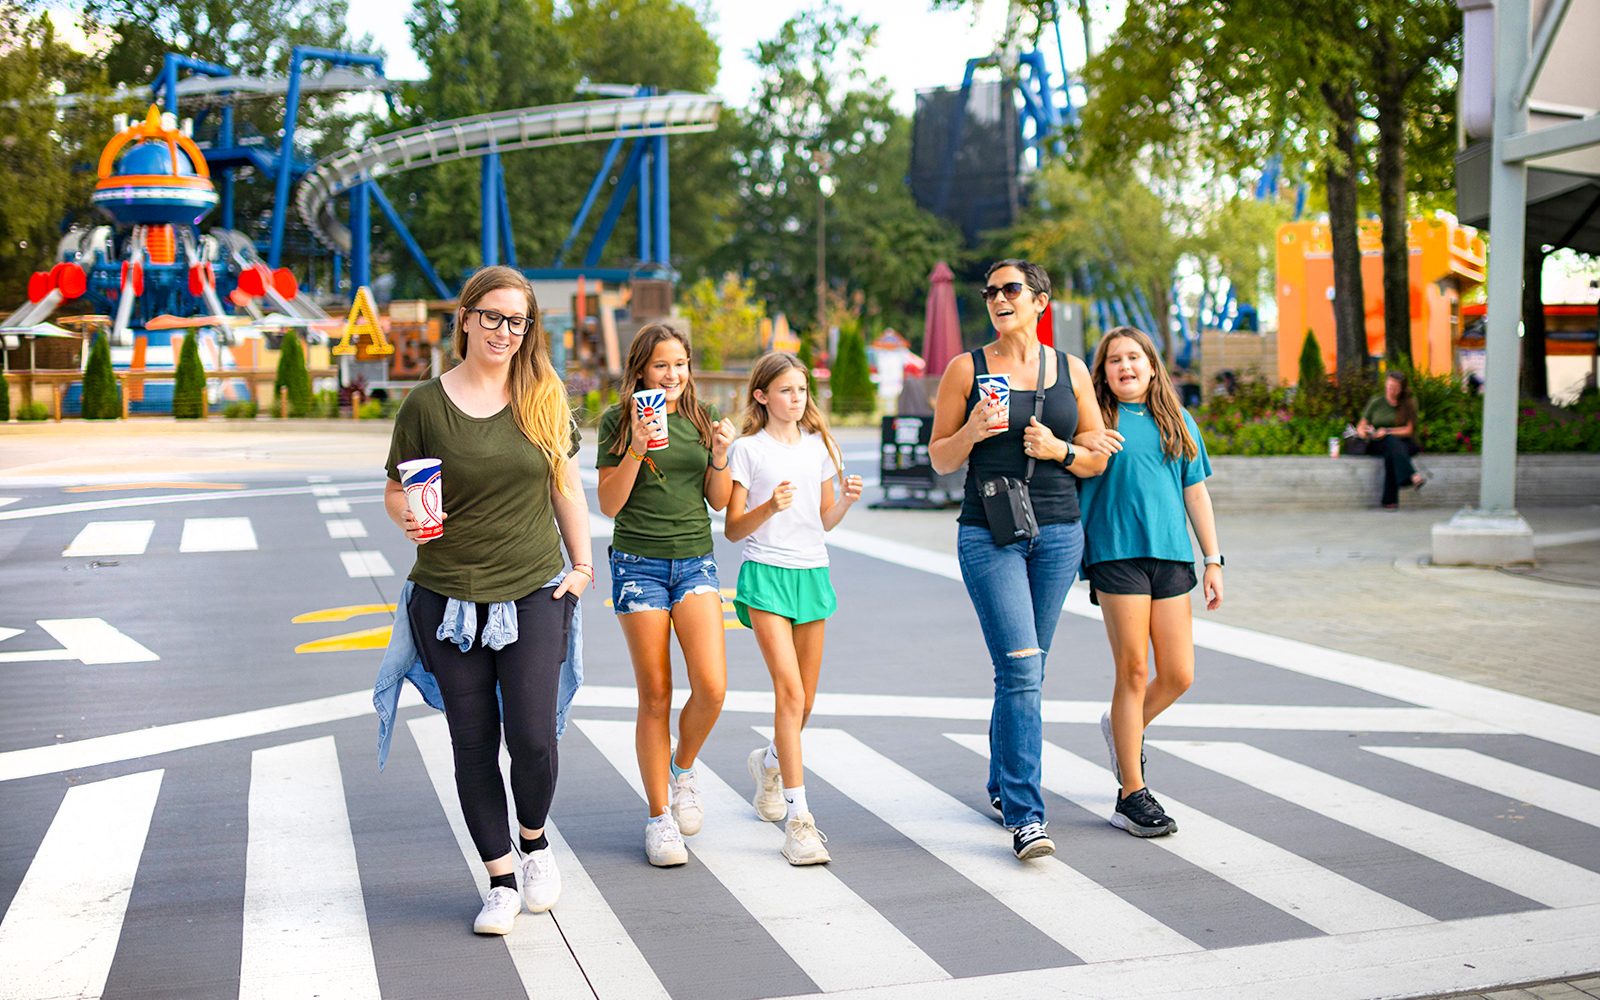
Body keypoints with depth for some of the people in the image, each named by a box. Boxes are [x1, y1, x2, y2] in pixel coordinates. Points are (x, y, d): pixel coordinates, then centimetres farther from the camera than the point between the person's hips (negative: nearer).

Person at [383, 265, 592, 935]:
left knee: (533, 736, -7)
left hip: (534, 593, 1)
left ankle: (534, 839, 24)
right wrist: (408, 518, -17)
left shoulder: (545, 399, 5)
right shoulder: (425, 405, -1)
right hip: (448, 596, 0)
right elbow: (395, 491, 5)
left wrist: (582, 564, 8)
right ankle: (501, 880, 19)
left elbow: (566, 485, 14)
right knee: (473, 741, 4)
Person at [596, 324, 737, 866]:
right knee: (655, 697, 0)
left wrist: (720, 455, -9)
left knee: (712, 687, -13)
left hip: (695, 561, 2)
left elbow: (718, 501, 9)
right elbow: (609, 504, -5)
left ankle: (683, 768, 17)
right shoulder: (618, 421, -1)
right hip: (638, 563, -2)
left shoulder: (702, 417, 8)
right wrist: (637, 449, -17)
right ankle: (659, 818, 12)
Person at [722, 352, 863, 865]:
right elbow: (732, 529, -3)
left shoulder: (818, 445, 12)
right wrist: (769, 507, -20)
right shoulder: (747, 449, -1)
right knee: (790, 692, -16)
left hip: (811, 573, 5)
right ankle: (799, 819, -15)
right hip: (766, 572, -5)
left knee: (804, 701, 9)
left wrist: (847, 499, -3)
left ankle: (769, 762, 41)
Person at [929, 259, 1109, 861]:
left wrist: (1059, 449, -8)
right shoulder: (967, 370, 2)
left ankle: (1003, 785, 31)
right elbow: (940, 459, 5)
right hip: (988, 534, -3)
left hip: (1058, 534, 3)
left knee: (1027, 669, 11)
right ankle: (1025, 815, -12)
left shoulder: (1071, 371, 8)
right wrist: (973, 431, -14)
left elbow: (1099, 459, 11)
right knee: (1020, 668, -14)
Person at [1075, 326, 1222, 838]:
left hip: (1171, 555, 4)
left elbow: (1195, 493, 16)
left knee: (1178, 675, 2)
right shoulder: (1097, 419, 4)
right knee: (1133, 671, -6)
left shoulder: (1178, 422, 15)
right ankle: (1132, 795, 3)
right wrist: (1080, 444, -25)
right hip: (1116, 552, -4)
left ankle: (1123, 730, 32)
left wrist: (1213, 560, 12)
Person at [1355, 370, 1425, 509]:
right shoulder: (1375, 402, 8)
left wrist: (1387, 431, -17)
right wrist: (1364, 433, -15)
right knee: (1392, 441, -37)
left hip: (1404, 443, 0)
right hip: (1377, 445, 0)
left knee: (1390, 455, -37)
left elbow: (1408, 430, -3)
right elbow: (1361, 426, 10)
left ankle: (1390, 500, -44)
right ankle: (1411, 476, -58)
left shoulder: (1409, 404, 5)